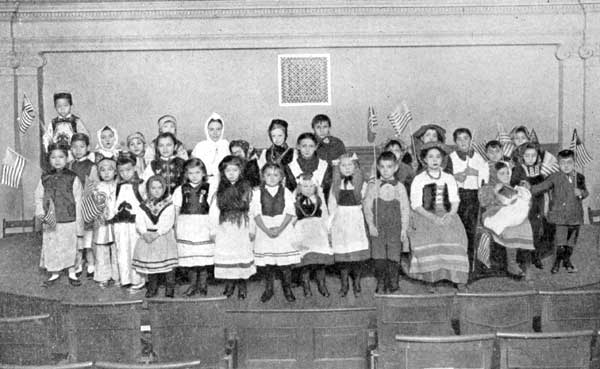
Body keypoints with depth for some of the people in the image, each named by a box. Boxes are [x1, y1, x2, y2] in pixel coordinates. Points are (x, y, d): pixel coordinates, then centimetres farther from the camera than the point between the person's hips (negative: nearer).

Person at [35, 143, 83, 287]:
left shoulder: (72, 178, -5)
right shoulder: (45, 178, 3)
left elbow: (78, 200, -5)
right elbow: (38, 196, 9)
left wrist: (79, 221, -6)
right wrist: (40, 212, -7)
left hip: (69, 221, -2)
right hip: (50, 222, 2)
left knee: (70, 248, 9)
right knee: (51, 248, 9)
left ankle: (72, 273, 25)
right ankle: (54, 274, 25)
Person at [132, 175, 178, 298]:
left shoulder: (168, 205, 0)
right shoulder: (144, 206, 8)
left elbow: (168, 223, -10)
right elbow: (139, 222, -2)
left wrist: (157, 233, -21)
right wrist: (144, 233, -20)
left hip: (164, 237, -3)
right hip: (147, 237, 3)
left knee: (168, 264, -6)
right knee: (150, 265, 8)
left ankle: (170, 288, 4)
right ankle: (152, 288, 20)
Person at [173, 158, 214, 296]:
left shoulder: (209, 189, 2)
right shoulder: (180, 190, 6)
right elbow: (176, 212, 9)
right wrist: (176, 229, 6)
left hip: (203, 227, -1)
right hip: (186, 227, 1)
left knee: (203, 257, 0)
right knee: (189, 257, 4)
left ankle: (203, 284, 15)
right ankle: (193, 284, 18)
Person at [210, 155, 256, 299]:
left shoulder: (246, 189, -1)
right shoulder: (220, 191, 3)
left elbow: (252, 210, 0)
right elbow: (213, 210, 4)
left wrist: (252, 230, -1)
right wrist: (213, 230, 3)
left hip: (242, 228, -1)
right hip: (224, 229, 1)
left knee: (243, 254, 2)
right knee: (225, 254, 4)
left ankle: (242, 285, 15)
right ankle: (229, 284, 18)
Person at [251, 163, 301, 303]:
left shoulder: (286, 192, 4)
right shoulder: (258, 193, 3)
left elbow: (290, 213, -3)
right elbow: (256, 213, -4)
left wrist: (280, 228, -16)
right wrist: (267, 230, -15)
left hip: (283, 231, 0)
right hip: (264, 231, 0)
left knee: (285, 263, 1)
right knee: (267, 263, 5)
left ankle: (287, 289, 15)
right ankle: (268, 289, 19)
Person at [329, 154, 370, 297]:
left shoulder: (361, 183, 1)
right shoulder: (335, 184, 6)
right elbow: (331, 204, 10)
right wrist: (332, 220, 7)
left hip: (356, 219, -1)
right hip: (340, 220, 1)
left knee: (358, 252, -2)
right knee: (341, 253, 1)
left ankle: (356, 283, 12)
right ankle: (344, 284, 13)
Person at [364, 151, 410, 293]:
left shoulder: (399, 187, 2)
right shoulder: (373, 186, 2)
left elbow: (405, 209, 4)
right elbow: (367, 206, 2)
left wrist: (404, 228, -1)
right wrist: (371, 225, -6)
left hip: (395, 228, 0)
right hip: (378, 228, 0)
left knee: (393, 256, 2)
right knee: (379, 257, 1)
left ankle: (392, 283, 15)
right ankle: (380, 284, 13)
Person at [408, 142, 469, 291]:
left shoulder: (449, 178, 15)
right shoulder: (418, 180, 6)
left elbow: (455, 200, 9)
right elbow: (416, 205, -1)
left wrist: (450, 215, -11)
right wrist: (433, 218, -14)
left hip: (447, 215, 2)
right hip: (425, 216, -2)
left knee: (453, 235, -23)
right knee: (428, 237, -27)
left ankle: (458, 278, -18)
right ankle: (430, 275, -17)